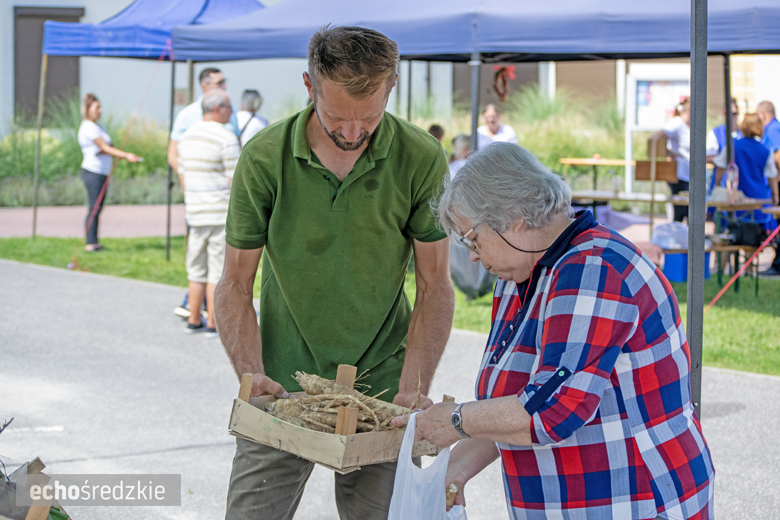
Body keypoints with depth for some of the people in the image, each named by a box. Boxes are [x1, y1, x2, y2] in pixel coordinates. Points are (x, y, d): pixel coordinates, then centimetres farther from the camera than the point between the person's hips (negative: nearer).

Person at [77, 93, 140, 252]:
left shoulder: (99, 127, 19)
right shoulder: (89, 128, -12)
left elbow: (109, 147, 11)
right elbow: (105, 148, -17)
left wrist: (101, 150, -13)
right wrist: (126, 155, -23)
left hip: (103, 172, 9)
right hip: (93, 172, -9)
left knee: (97, 208, 9)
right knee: (94, 208, -10)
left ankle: (94, 242, 12)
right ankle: (90, 243, -9)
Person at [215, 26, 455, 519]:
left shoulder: (422, 159, -9)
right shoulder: (264, 158, -9)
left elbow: (434, 285, -4)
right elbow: (235, 283, -3)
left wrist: (414, 388, -14)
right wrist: (252, 375, -17)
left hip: (379, 387, 0)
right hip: (283, 386, 0)